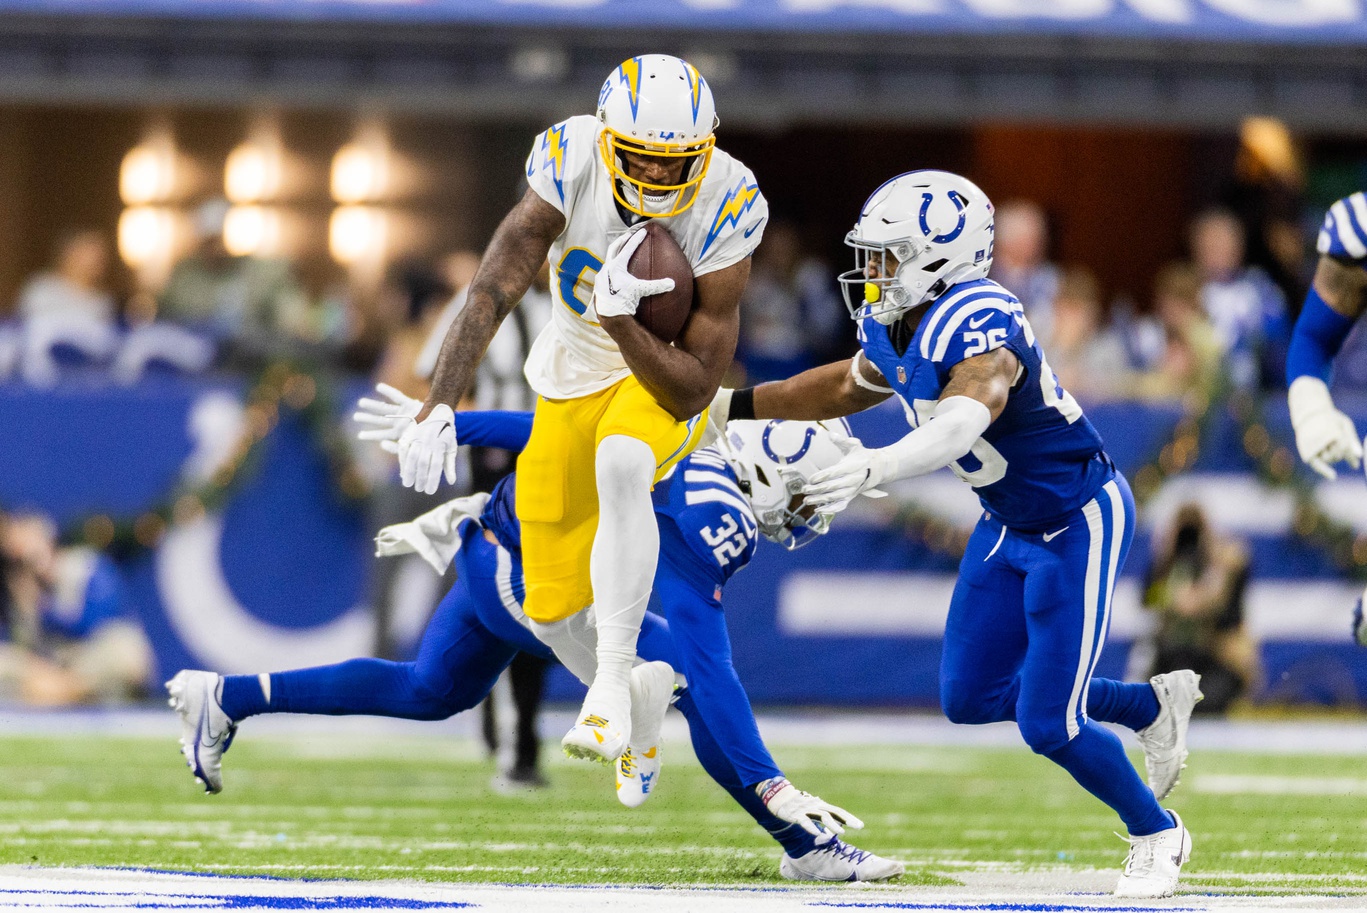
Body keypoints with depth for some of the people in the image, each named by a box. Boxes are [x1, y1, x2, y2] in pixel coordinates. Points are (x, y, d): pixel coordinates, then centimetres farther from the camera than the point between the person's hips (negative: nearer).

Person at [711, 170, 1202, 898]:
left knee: (1047, 723, -10)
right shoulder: (894, 327, -4)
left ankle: (1157, 836, 17)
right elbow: (846, 387, 19)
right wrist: (733, 405, 19)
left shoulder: (977, 325, -32)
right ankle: (1154, 705, 29)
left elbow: (962, 422, -52)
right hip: (1010, 524, 9)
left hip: (1079, 522, -9)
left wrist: (877, 468, -68)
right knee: (968, 698, 12)